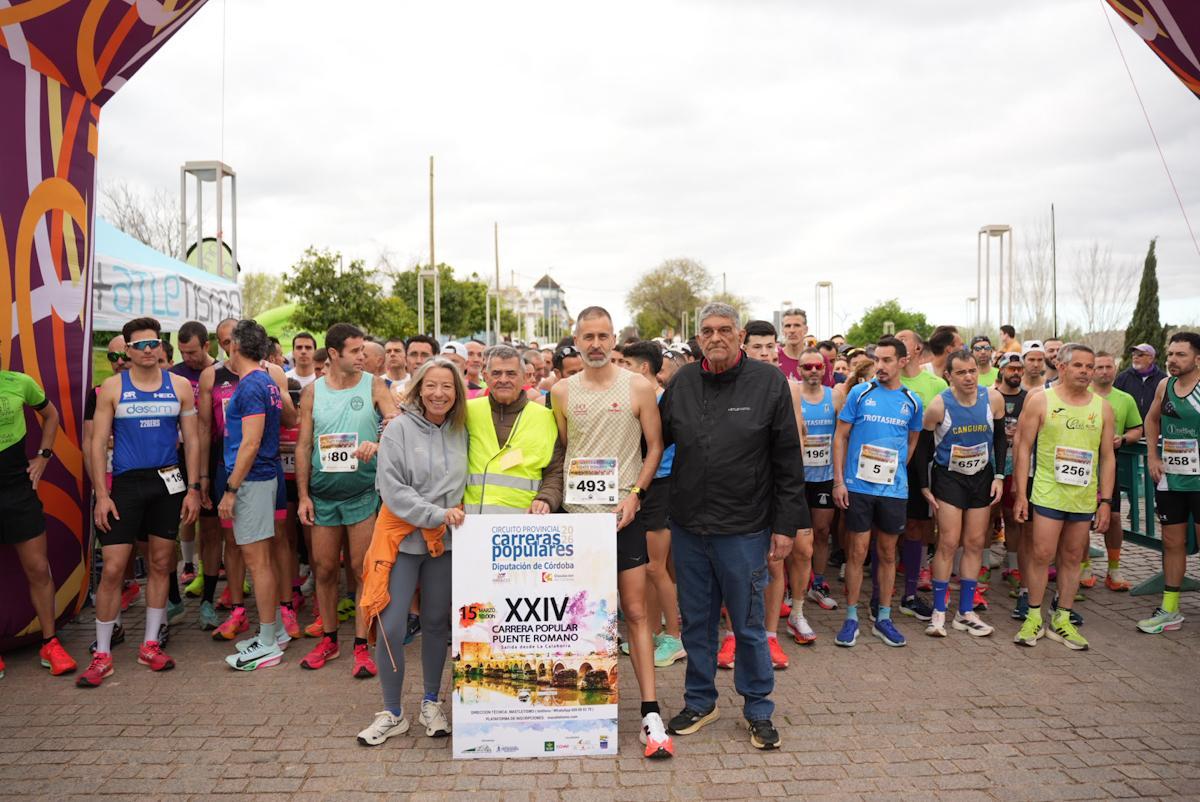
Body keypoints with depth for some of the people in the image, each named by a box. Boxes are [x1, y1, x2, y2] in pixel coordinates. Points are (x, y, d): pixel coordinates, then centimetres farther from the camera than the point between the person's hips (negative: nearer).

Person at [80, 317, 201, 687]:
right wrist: (101, 495, -8)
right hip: (125, 485, -2)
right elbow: (97, 444, -1)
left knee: (160, 564, 8)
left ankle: (150, 645, 21)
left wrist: (194, 489, -1)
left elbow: (191, 441, 5)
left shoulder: (180, 386, 3)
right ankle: (102, 654, 11)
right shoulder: (112, 387, 0)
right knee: (112, 569, -3)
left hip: (169, 483, 2)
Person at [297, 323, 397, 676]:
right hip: (323, 494, 2)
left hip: (363, 492, -2)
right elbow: (303, 445, 6)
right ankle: (328, 639, 26)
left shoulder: (374, 386, -2)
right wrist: (303, 495, 2)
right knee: (324, 569, 10)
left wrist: (378, 444, -32)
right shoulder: (312, 391, 4)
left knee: (364, 570, 1)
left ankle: (361, 646, 11)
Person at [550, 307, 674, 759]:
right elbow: (558, 451, 13)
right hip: (575, 513, 3)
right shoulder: (562, 392, 6)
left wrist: (634, 493, -10)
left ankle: (650, 713, 5)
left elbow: (655, 446, 1)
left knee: (635, 612, -1)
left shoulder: (638, 388, -1)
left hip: (622, 514, -2)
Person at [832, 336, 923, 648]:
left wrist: (896, 471, 7)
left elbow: (912, 442, 17)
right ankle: (851, 618, 14)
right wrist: (838, 481, -7)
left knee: (887, 553, 11)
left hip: (894, 488, 2)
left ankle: (883, 617, 23)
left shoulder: (912, 402, 5)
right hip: (858, 486, -2)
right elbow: (840, 437, -1)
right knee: (857, 552, 2)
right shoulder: (860, 393, -2)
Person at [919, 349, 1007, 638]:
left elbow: (1000, 438, 6)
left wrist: (999, 476, 0)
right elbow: (924, 445, -7)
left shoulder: (993, 398, -9)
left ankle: (966, 612, 16)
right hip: (948, 476, -4)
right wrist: (924, 486, -8)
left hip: (982, 477, 4)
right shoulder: (939, 405, -18)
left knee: (975, 543, 7)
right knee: (948, 543, -7)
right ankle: (939, 612, 4)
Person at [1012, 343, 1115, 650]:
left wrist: (1105, 501, 4)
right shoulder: (1040, 400, -3)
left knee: (1072, 558, 10)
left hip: (1085, 498, 3)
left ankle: (1062, 620, 22)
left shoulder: (1102, 407, 7)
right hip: (1047, 494, -3)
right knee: (1041, 554, -3)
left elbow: (1107, 458, 10)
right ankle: (1034, 618, 11)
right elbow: (1023, 448, -3)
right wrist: (1020, 495, -8)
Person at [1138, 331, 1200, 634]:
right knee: (1172, 542, 13)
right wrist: (1152, 456, 11)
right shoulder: (1165, 386, 5)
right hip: (1169, 479, 5)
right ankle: (1170, 611, 23)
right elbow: (1152, 419, 21)